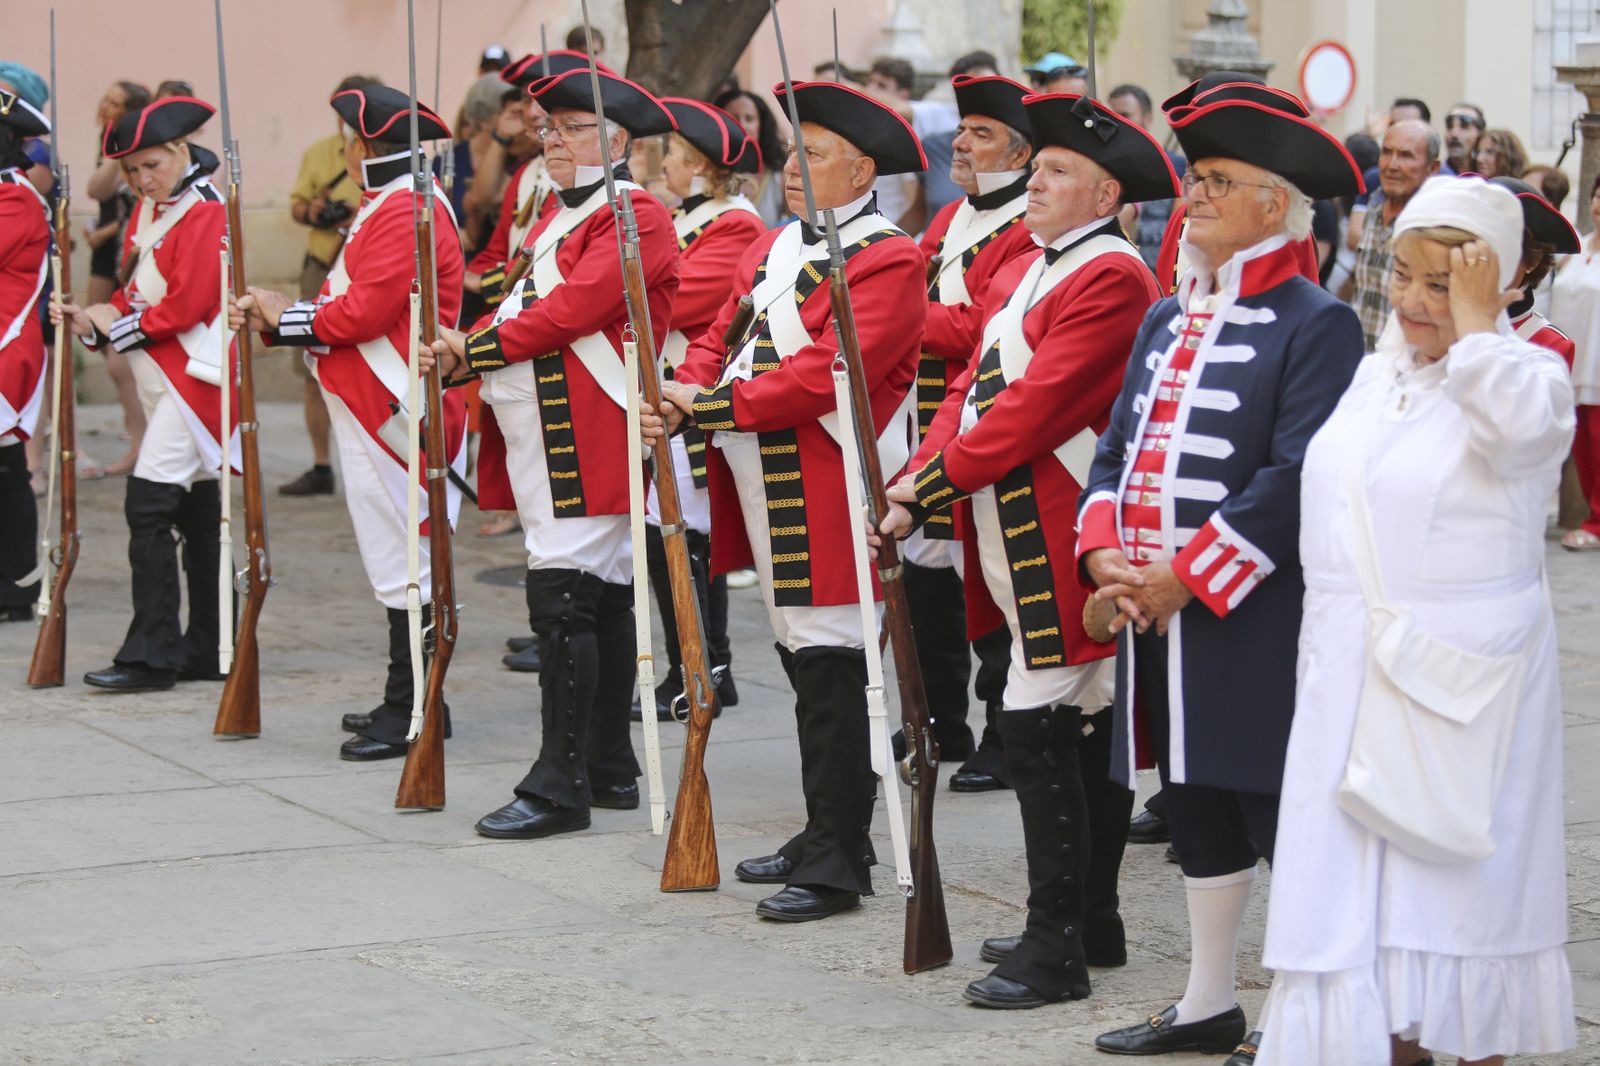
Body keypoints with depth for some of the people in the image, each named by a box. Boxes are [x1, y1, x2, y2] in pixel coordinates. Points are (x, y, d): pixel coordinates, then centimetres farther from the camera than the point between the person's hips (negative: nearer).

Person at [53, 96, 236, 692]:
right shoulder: (150, 210, 15)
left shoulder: (205, 213, -13)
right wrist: (91, 323, -2)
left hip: (191, 373, -9)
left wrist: (119, 326, -10)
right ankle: (208, 650, 16)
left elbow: (187, 306, -19)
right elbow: (138, 292, 15)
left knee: (149, 506, -13)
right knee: (196, 512, 11)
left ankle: (151, 655, -12)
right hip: (164, 378, 9)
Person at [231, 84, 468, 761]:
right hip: (374, 410, 11)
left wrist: (286, 317, -8)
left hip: (396, 413, -11)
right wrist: (278, 316, 4)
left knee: (403, 561, -7)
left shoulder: (408, 210, -16)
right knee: (398, 558, 14)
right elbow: (353, 306, 16)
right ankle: (407, 704, 20)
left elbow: (365, 312, -21)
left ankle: (413, 715, -3)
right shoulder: (386, 205, 18)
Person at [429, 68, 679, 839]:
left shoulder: (635, 216, -11)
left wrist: (478, 349, -14)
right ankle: (610, 770, 21)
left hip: (588, 441, -10)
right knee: (602, 597, 14)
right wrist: (467, 344, -1)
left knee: (563, 598, -12)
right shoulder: (557, 219, 20)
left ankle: (560, 788, -11)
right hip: (549, 438, 10)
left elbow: (573, 308, -20)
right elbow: (525, 308, 19)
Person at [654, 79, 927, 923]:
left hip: (827, 497, -9)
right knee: (803, 660, 15)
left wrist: (713, 406, -19)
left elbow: (824, 372, -21)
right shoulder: (773, 249, 17)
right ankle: (823, 837, 25)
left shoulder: (886, 261, -12)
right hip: (770, 492, 9)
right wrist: (685, 390, -6)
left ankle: (838, 864, -3)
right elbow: (722, 336, 16)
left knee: (830, 664, -7)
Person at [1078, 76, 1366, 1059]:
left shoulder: (1318, 325, -10)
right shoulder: (1168, 320, 15)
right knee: (1197, 806, 15)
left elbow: (1297, 478, -18)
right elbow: (1118, 446, 15)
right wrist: (1106, 556, -2)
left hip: (1254, 621, -8)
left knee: (1277, 812, -2)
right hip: (1157, 612, 8)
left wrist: (1186, 578, -19)